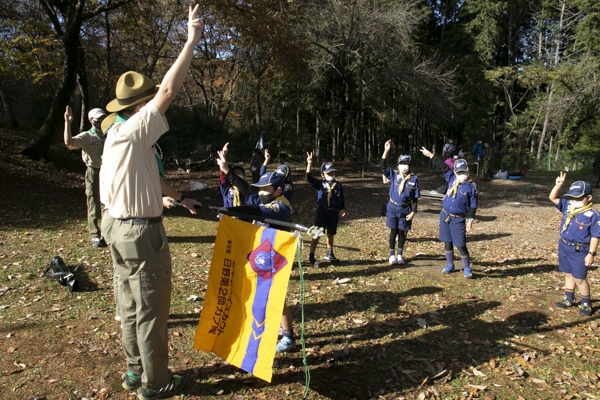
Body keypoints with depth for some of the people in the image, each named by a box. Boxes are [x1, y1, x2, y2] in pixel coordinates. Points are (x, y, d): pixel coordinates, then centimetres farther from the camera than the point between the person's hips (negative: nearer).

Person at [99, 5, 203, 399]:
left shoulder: (115, 135, 12)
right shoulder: (133, 132, -17)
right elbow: (169, 90, -25)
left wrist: (159, 198, 25)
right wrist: (192, 42, -19)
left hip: (122, 230, 10)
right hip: (143, 233, -9)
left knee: (132, 306, 18)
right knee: (151, 310, 2)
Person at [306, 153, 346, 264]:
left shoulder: (338, 185, 8)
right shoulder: (320, 184, 0)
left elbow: (342, 199, 12)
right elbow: (309, 178, -14)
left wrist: (343, 209, -2)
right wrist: (309, 164, -24)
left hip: (334, 213, 3)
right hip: (322, 211, -3)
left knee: (331, 234, 17)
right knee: (317, 234, -3)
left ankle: (329, 253, 34)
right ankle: (311, 255, 4)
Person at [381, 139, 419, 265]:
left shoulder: (414, 179, -5)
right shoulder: (394, 175, -2)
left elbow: (415, 198, -2)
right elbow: (383, 167, -16)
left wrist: (413, 212, -6)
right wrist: (386, 151, -25)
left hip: (405, 209, 0)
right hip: (392, 207, 0)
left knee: (402, 232, 10)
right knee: (393, 232, 6)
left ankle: (400, 255, 25)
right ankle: (392, 255, 17)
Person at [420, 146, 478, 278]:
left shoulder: (471, 186, -9)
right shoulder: (452, 178, 4)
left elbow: (473, 205, -6)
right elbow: (443, 166, 9)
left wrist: (470, 220, -10)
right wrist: (431, 155, 13)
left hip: (458, 219, -5)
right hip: (445, 215, 5)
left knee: (461, 245, -3)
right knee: (447, 242, 13)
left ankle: (467, 268, 13)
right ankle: (450, 265, 28)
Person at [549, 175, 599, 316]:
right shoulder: (567, 207, -1)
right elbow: (553, 198, 2)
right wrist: (558, 185, -14)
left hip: (579, 251, -6)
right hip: (564, 247, 6)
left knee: (579, 278, 2)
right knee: (568, 274, 19)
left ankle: (586, 304, 21)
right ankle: (569, 299, 34)